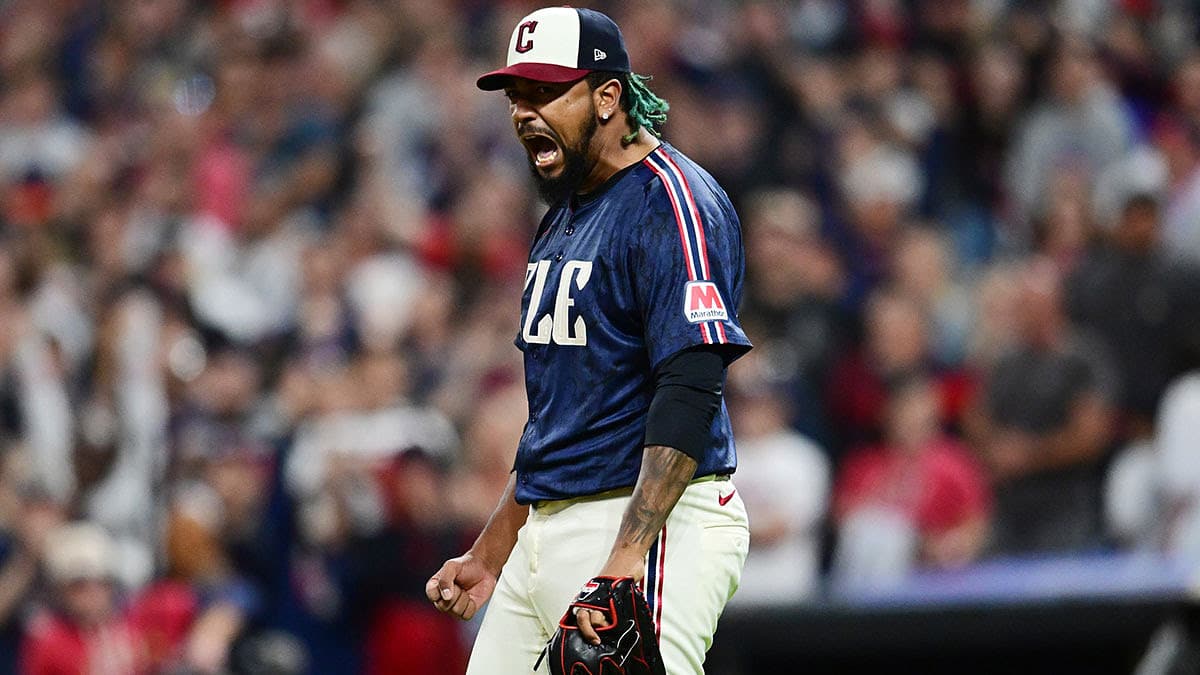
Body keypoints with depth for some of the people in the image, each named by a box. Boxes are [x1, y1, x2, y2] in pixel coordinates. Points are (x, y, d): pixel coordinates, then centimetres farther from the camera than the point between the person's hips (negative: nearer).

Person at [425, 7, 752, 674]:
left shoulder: (672, 201, -10)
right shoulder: (562, 218, 20)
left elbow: (689, 393, -21)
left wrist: (627, 557, -29)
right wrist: (489, 557, 25)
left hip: (655, 524, -9)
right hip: (545, 535, 9)